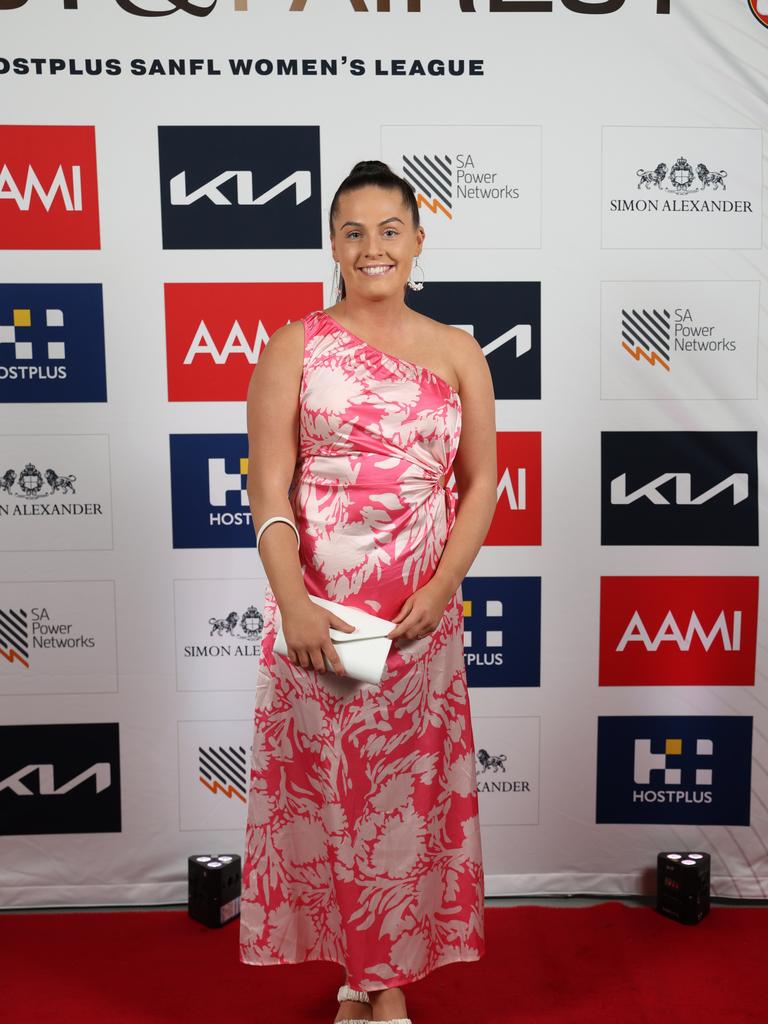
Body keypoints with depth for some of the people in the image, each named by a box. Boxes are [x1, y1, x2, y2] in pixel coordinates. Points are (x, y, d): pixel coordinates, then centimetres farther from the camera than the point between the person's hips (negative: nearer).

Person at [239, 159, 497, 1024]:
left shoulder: (457, 353, 7)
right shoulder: (294, 348, 0)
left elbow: (481, 482, 4)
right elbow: (268, 490, -7)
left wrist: (442, 588, -9)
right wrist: (294, 603, -19)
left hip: (420, 613, 2)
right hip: (317, 609, -1)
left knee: (410, 790, 10)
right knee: (326, 788, 8)